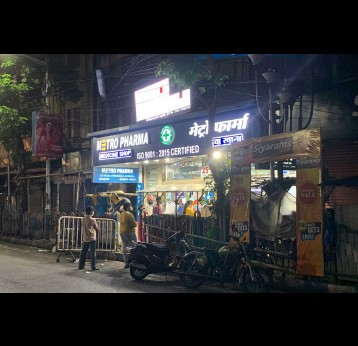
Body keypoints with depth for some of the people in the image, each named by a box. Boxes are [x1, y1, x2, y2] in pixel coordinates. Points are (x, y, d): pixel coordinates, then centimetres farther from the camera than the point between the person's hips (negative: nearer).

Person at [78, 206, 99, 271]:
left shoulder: (84, 219, 4)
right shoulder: (92, 220, -12)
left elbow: (84, 228, 9)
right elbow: (97, 228, -3)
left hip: (85, 238, 6)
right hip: (92, 238, -6)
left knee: (83, 252, 12)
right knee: (93, 253, -2)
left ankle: (81, 265, 16)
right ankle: (93, 267, -2)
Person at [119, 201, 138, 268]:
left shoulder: (121, 214, 12)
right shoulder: (129, 214, -13)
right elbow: (134, 224, -17)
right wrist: (136, 223, 6)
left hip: (122, 232, 8)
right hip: (129, 232, -8)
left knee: (125, 247, 8)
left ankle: (126, 263, 8)